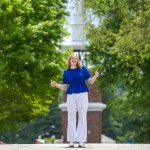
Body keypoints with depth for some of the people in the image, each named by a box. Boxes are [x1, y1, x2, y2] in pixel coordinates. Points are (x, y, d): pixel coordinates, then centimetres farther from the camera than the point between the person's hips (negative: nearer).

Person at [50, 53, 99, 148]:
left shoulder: (83, 69, 7)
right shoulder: (66, 72, 11)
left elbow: (90, 81, 5)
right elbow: (64, 87, 11)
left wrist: (95, 76, -13)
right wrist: (55, 85, -4)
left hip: (82, 95, -1)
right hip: (71, 96, 2)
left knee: (82, 117, -2)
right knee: (71, 118, 0)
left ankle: (81, 141, -2)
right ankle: (71, 141, 2)